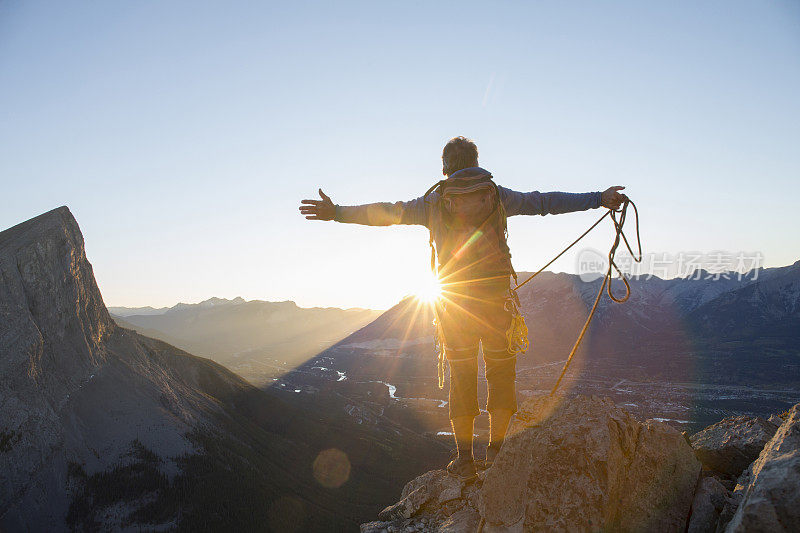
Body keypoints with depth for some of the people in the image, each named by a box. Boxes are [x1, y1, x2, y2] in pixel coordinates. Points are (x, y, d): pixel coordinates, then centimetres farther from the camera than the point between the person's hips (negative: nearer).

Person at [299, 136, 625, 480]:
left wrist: (337, 213, 8)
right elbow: (545, 202, 8)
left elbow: (387, 212, 4)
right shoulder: (496, 195, 6)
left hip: (455, 301, 1)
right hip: (496, 297, 0)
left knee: (461, 376, 8)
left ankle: (464, 458, 9)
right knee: (502, 371, 10)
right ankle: (495, 452, 8)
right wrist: (598, 199, 15)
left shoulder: (434, 202, 5)